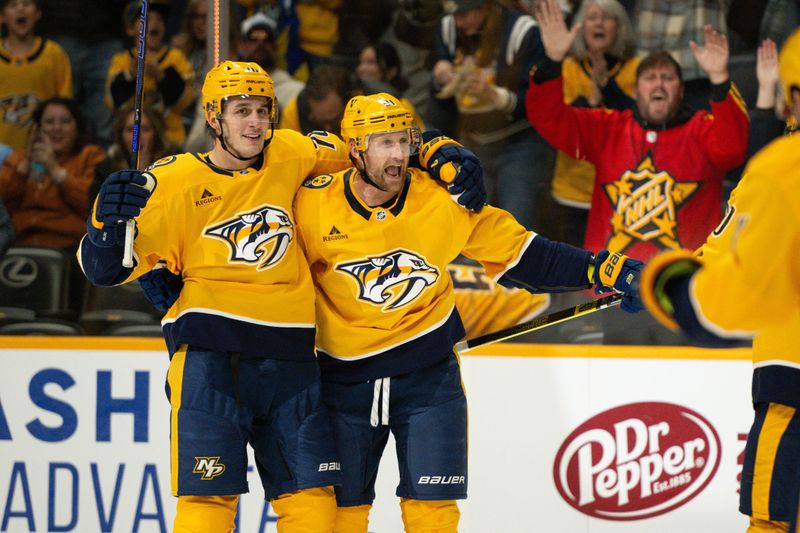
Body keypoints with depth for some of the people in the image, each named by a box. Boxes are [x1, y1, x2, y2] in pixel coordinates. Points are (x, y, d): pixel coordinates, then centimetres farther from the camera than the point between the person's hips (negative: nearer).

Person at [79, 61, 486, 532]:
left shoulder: (290, 154, 7)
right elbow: (107, 269, -4)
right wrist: (109, 221, -24)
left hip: (289, 355, 4)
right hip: (209, 355, -4)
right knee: (209, 495, -12)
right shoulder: (175, 182, -3)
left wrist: (445, 154, 8)